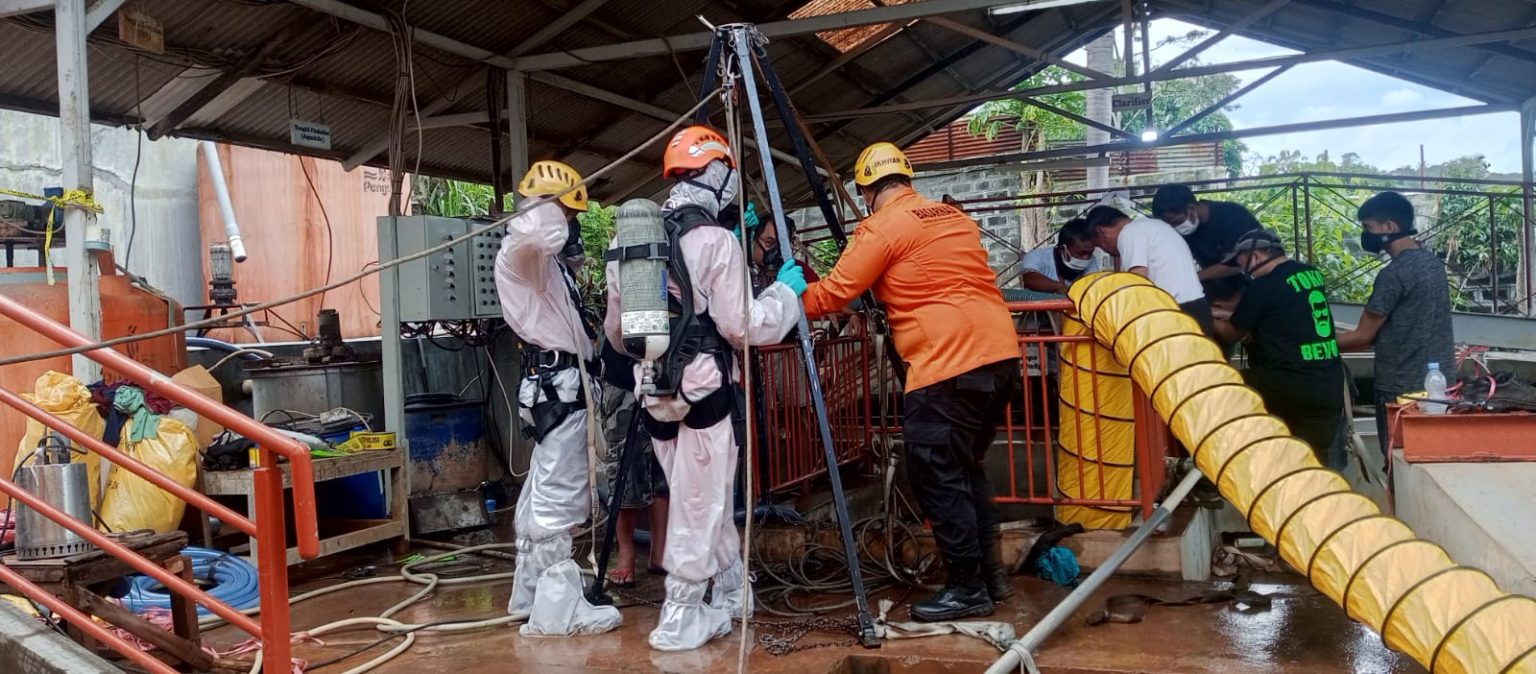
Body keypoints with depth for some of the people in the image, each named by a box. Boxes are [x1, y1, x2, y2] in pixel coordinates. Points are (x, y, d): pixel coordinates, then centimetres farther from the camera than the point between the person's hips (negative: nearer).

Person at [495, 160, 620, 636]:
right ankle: (558, 609, -5)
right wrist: (553, 208, -18)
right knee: (559, 498, -9)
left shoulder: (546, 260, 22)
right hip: (558, 385, -11)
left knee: (541, 496, 16)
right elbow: (531, 231, -37)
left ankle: (531, 594, 26)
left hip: (559, 384, 11)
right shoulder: (524, 251, -12)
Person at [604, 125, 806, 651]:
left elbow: (616, 331, 15)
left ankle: (733, 592, 31)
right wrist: (787, 292, 2)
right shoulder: (715, 240, -12)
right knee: (700, 506, 2)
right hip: (705, 391, -7)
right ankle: (682, 619, 9)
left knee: (706, 499, 18)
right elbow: (744, 327, -12)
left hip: (656, 392, 7)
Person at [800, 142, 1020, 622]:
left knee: (938, 478, 1)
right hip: (1000, 354, 9)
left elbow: (833, 294, -3)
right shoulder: (956, 218, 20)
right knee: (966, 466, 20)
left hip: (949, 366, -8)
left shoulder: (882, 227, -3)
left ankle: (968, 589, 7)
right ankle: (991, 572, 25)